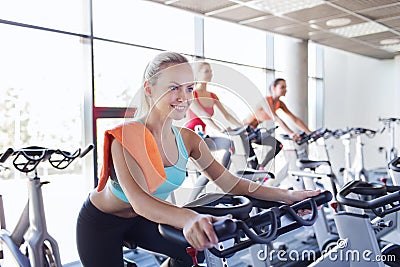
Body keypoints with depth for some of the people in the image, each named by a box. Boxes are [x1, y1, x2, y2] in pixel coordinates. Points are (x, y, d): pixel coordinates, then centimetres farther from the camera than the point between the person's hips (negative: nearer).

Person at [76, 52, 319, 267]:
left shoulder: (188, 140, -13)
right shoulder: (126, 135, -31)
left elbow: (231, 183, -14)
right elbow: (139, 200, -44)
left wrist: (286, 195, -26)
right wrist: (189, 218, -63)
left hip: (140, 221, 5)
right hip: (100, 223, -4)